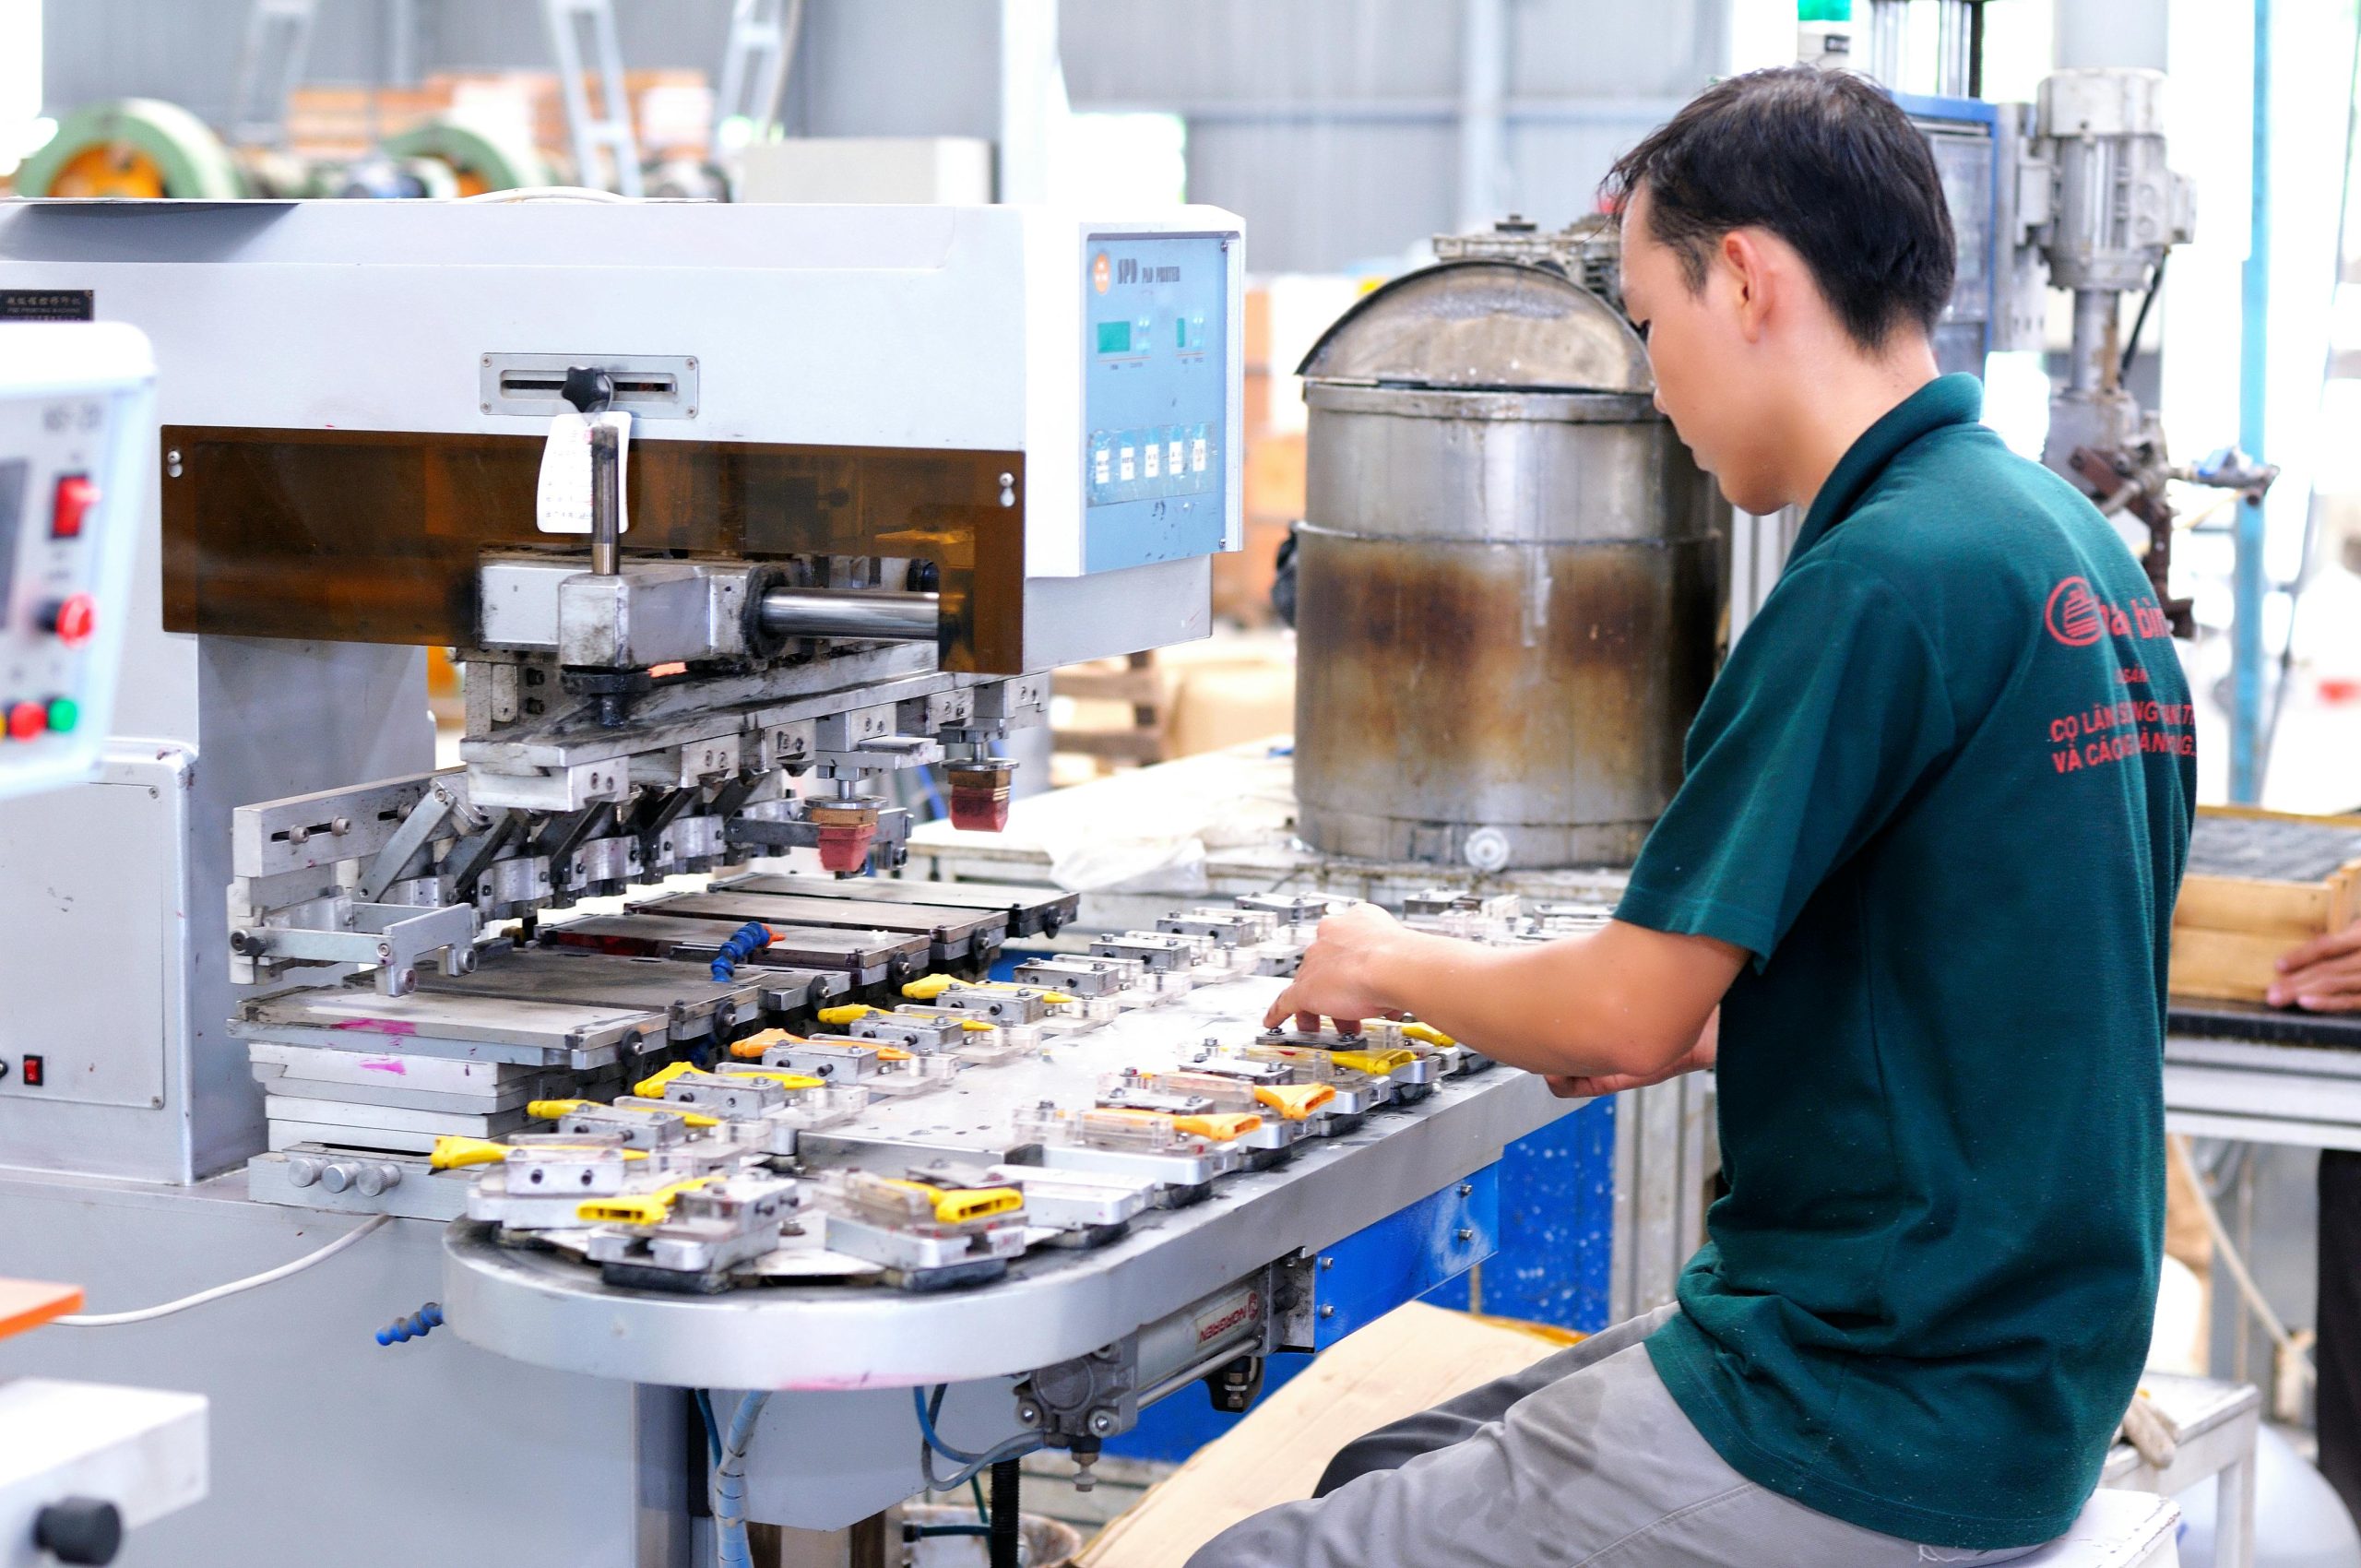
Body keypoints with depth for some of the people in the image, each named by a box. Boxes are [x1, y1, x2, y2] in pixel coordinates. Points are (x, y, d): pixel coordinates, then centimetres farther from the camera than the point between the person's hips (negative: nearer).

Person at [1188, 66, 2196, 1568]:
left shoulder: (1886, 580, -20)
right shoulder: (2073, 543, 9)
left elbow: (1622, 1016, -16)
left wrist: (1389, 966, 2)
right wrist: (1723, 1021, 16)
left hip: (1887, 1442, -10)